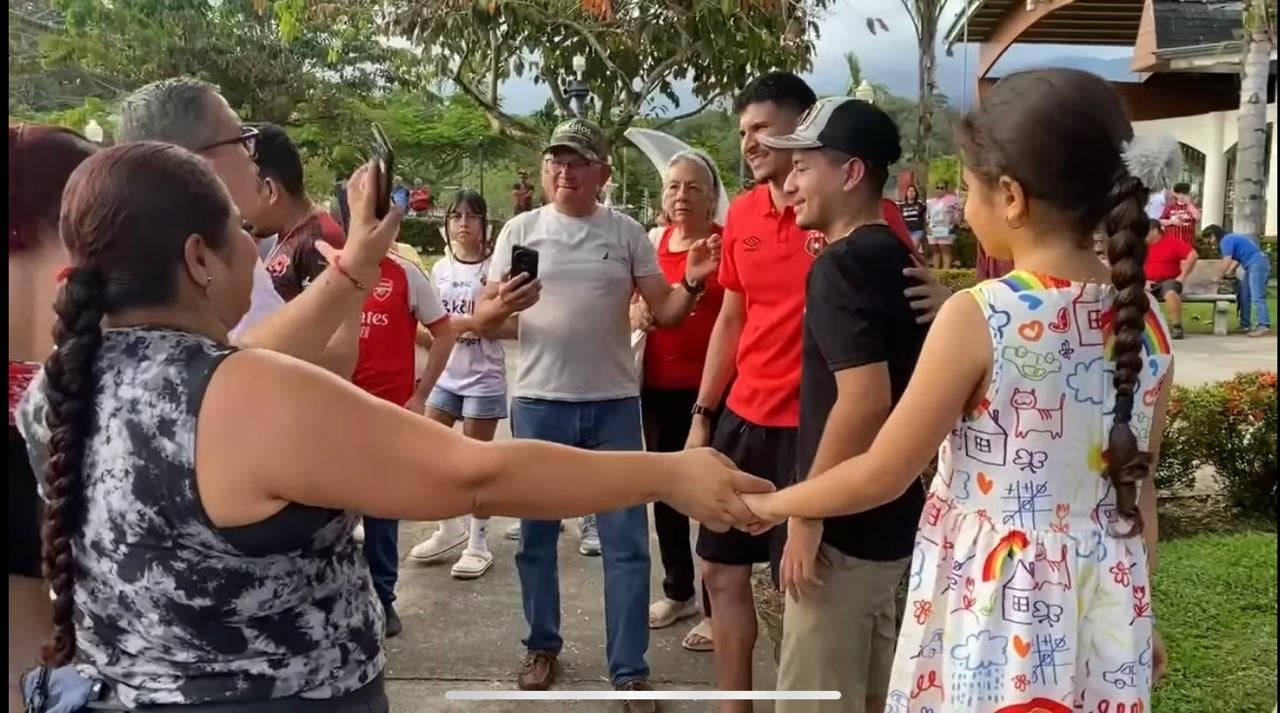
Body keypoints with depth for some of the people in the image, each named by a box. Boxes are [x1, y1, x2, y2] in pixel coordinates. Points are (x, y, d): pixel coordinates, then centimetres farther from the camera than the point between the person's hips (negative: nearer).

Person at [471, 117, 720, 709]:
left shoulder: (627, 233, 2)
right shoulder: (521, 230, 2)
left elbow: (664, 313, 1)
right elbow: (482, 323, 1)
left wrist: (693, 284, -19)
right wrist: (500, 309, -21)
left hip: (614, 405, 0)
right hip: (539, 404, 1)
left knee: (627, 540, 3)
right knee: (537, 534, 12)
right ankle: (542, 646, 31)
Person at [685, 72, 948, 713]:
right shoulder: (742, 213, 7)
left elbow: (909, 296, -6)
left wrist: (942, 299, -31)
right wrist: (703, 415, 14)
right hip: (744, 420, 7)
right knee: (722, 570, 14)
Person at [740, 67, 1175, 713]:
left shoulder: (979, 317, -20)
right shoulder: (1146, 323, -2)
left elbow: (880, 477, -13)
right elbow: (1136, 487, 8)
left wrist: (773, 504, 3)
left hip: (998, 612, -5)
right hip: (1105, 611, 6)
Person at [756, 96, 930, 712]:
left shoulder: (843, 264, -19)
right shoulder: (896, 258, 9)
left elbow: (865, 400, -27)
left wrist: (807, 517, -21)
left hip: (846, 525, -9)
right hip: (889, 516, 9)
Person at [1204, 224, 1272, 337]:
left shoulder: (1226, 240, -10)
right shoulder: (1231, 238, 21)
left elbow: (1227, 262, -12)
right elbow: (1237, 259, 23)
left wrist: (1219, 277, 2)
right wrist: (1228, 273, 15)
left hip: (1257, 264, -11)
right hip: (1252, 266, 11)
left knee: (1257, 297, -15)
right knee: (1245, 296, 12)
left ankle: (1264, 326, -21)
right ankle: (1245, 325, 14)